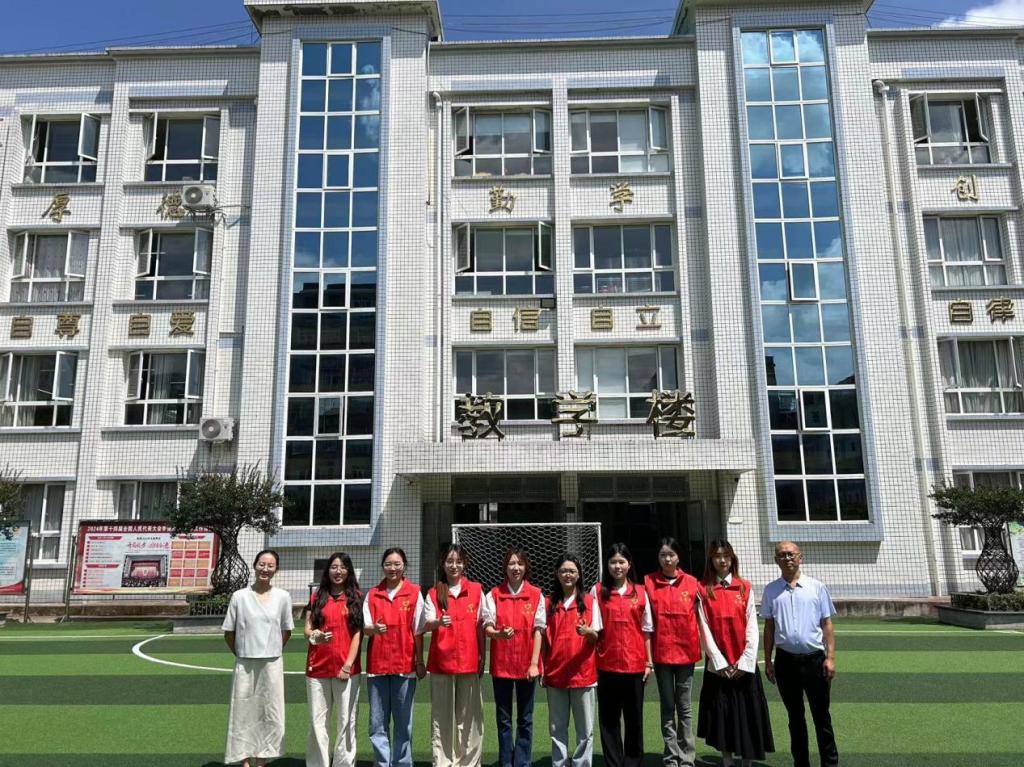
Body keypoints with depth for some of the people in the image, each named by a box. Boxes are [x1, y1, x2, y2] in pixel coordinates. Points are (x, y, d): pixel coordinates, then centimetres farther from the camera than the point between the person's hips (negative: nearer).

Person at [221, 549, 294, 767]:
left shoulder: (283, 597, -1)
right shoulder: (240, 596, -3)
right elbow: (228, 632, 4)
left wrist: (272, 651, 8)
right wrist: (241, 653, 7)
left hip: (272, 664, 1)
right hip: (245, 664, -1)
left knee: (268, 712, 6)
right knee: (244, 711, 4)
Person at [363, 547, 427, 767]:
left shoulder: (414, 592, 1)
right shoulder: (372, 594, 7)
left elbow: (418, 630, 2)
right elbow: (365, 627, 1)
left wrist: (420, 661, 0)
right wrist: (374, 629, -21)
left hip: (405, 664, -2)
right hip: (377, 664, 2)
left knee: (403, 722, 6)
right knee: (377, 723, 4)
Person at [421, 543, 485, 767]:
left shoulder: (476, 590, 5)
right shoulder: (433, 593, 3)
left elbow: (480, 626, 8)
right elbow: (427, 624, -8)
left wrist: (482, 657, 5)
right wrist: (438, 622, -30)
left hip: (469, 661, 0)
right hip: (441, 660, 0)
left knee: (469, 714, 4)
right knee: (441, 715, 3)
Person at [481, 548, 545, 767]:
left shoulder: (536, 595, 1)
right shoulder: (493, 594, 1)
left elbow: (538, 630, -2)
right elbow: (487, 627, -4)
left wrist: (534, 663, -9)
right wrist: (498, 633, -27)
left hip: (527, 665, 0)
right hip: (501, 664, 0)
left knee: (525, 719, 7)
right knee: (503, 718, 8)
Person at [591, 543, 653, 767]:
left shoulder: (640, 593, 5)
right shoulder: (597, 592, 1)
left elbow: (646, 631, 8)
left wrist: (649, 662, 5)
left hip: (634, 664, 1)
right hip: (606, 665, -1)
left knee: (634, 717, 9)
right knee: (608, 719, 5)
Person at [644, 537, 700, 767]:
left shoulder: (691, 582, 0)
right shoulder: (648, 582, -2)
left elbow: (697, 616, 6)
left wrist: (697, 646, 0)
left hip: (685, 650, 1)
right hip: (661, 651, 0)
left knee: (684, 705, 10)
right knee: (667, 705, 8)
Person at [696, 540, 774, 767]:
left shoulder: (744, 588, 1)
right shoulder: (703, 590, -3)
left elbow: (752, 627, -2)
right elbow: (705, 629, -5)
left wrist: (745, 661, -9)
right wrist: (720, 662, -10)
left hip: (743, 664, 1)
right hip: (717, 664, -1)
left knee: (747, 713, 4)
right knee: (721, 714, 6)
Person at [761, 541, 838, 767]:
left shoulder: (816, 587, 1)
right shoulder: (771, 590, 5)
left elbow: (827, 624, 2)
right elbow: (769, 627, 8)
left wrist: (830, 657, -4)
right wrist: (768, 661, 6)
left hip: (814, 658, -2)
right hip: (785, 660, 2)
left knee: (821, 715, 4)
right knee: (795, 716, 12)